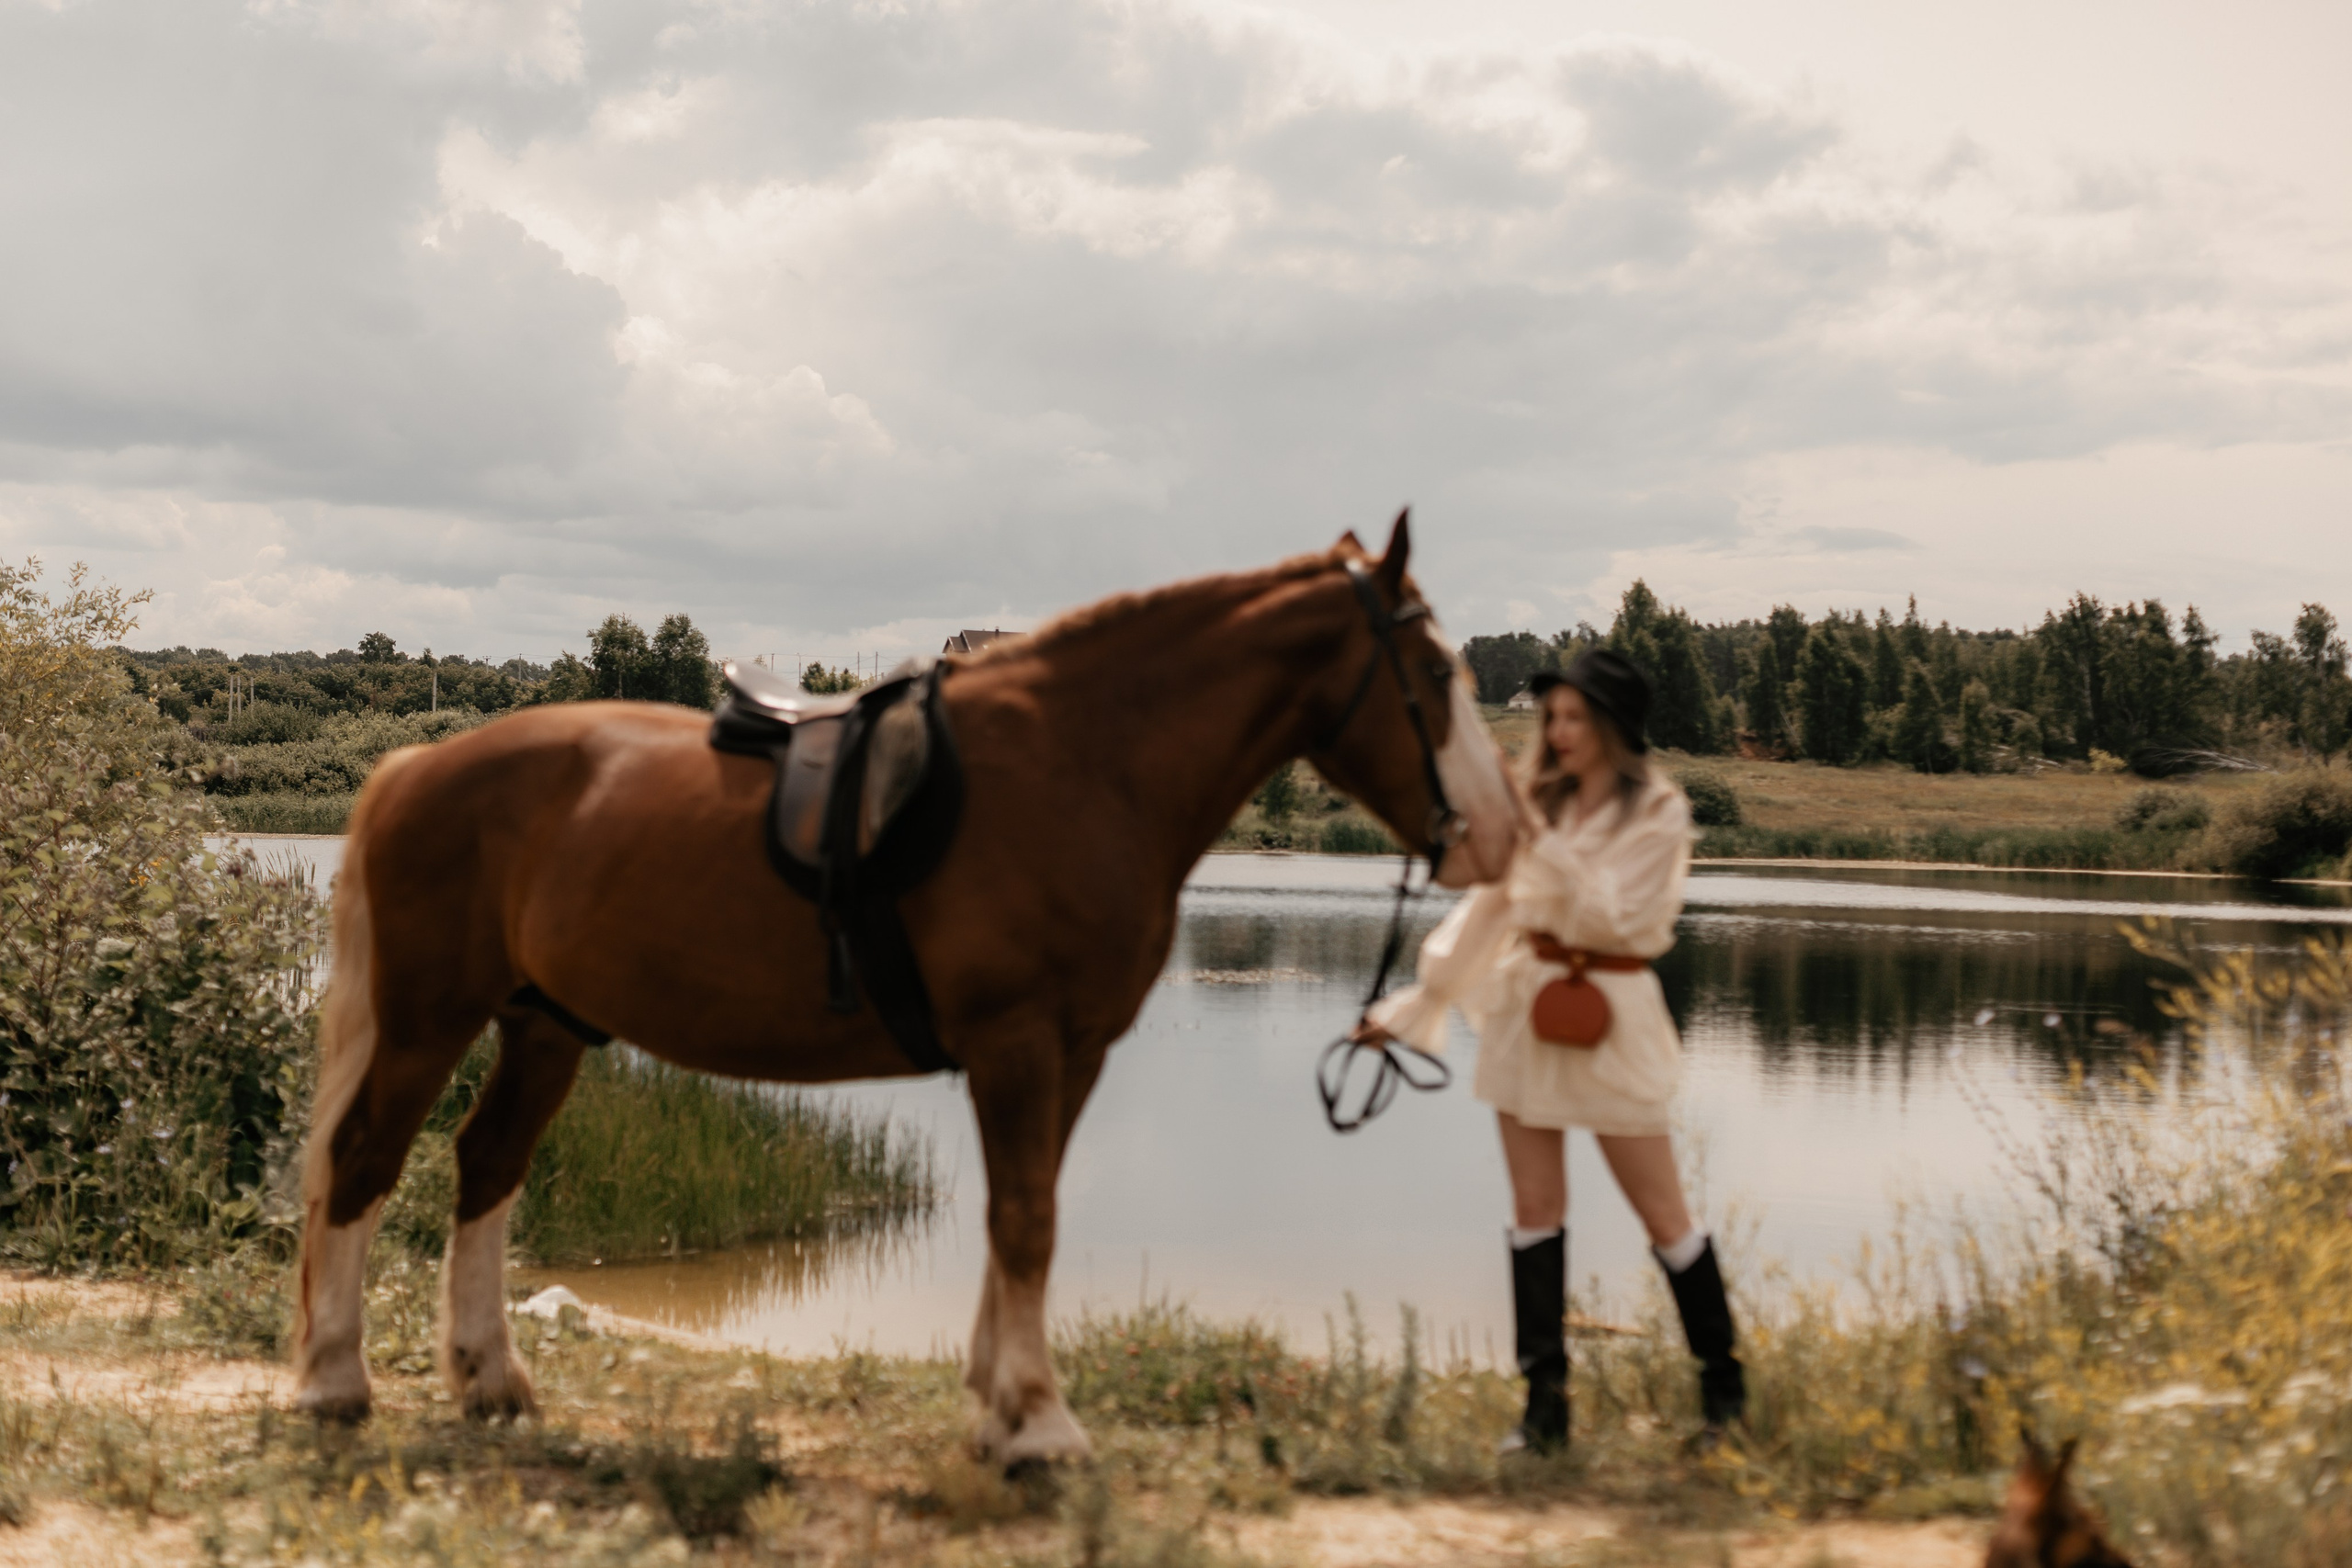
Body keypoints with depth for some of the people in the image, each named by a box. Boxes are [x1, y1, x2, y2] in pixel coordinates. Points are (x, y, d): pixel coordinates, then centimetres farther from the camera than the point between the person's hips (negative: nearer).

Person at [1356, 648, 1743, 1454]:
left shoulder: (1657, 812, -7)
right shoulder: (1544, 799, 9)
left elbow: (1616, 919, -16)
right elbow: (1488, 905, 12)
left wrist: (1545, 846, -22)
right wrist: (1413, 1003, 10)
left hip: (1607, 1014, -5)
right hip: (1525, 1002, 5)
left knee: (1661, 1212, 1)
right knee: (1535, 1208, 5)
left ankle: (1723, 1384, 16)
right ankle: (1545, 1401, 10)